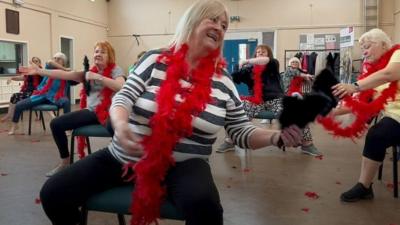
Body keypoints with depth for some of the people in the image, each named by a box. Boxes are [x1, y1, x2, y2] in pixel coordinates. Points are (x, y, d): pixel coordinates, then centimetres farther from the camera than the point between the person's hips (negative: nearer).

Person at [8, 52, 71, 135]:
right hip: (41, 95, 2)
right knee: (19, 105, -7)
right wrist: (65, 69, -30)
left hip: (54, 97, -2)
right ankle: (14, 126, 22)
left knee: (66, 101, -34)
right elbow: (50, 62, -24)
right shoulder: (49, 68, 0)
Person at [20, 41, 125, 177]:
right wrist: (39, 71, -3)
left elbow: (122, 87, -24)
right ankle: (65, 162, 17)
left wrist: (98, 77, -25)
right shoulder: (90, 72, 14)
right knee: (56, 124, 2)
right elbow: (64, 75, 5)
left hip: (108, 112, -6)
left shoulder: (115, 70, -3)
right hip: (91, 111, 7)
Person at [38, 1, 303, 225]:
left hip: (183, 166, -1)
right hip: (125, 157, 2)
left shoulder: (223, 82, 2)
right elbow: (124, 97, -7)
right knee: (53, 193, -7)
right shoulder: (155, 60, -1)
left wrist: (277, 136, -14)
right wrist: (120, 123, -30)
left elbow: (242, 131, 5)